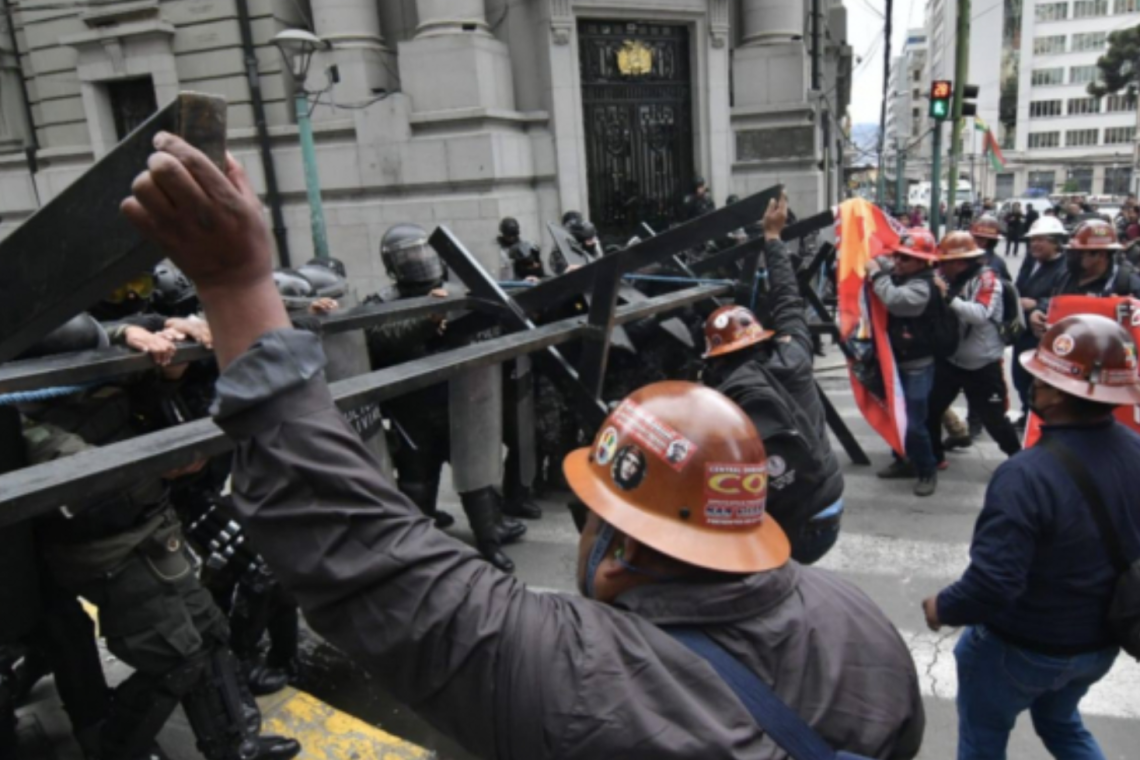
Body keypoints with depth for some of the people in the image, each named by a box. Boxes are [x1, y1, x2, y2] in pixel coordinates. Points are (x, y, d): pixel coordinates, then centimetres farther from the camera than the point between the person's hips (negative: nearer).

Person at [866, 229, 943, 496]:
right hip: (895, 360, 8)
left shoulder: (923, 286, -19)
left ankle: (928, 471, 11)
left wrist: (876, 274, -24)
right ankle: (905, 461, 33)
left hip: (916, 366, -8)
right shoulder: (894, 274, 6)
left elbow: (896, 300, -37)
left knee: (914, 423, -7)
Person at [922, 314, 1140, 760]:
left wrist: (943, 608, -13)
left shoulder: (1028, 475, -35)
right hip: (1101, 641, 6)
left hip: (1022, 647, -6)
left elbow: (993, 581, -33)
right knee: (1061, 722, 34)